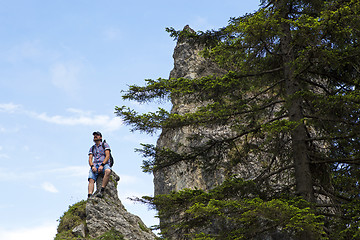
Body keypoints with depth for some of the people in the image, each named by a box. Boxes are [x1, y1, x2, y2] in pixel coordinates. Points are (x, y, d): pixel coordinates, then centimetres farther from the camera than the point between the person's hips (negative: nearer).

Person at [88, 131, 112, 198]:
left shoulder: (105, 144, 12)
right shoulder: (92, 148, 24)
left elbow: (107, 156, -1)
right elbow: (90, 159, 12)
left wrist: (102, 165, -16)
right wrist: (92, 166, -11)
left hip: (104, 164, -3)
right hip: (95, 165, 3)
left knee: (108, 171, -40)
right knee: (91, 180, -25)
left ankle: (102, 191, -44)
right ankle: (89, 197, -40)